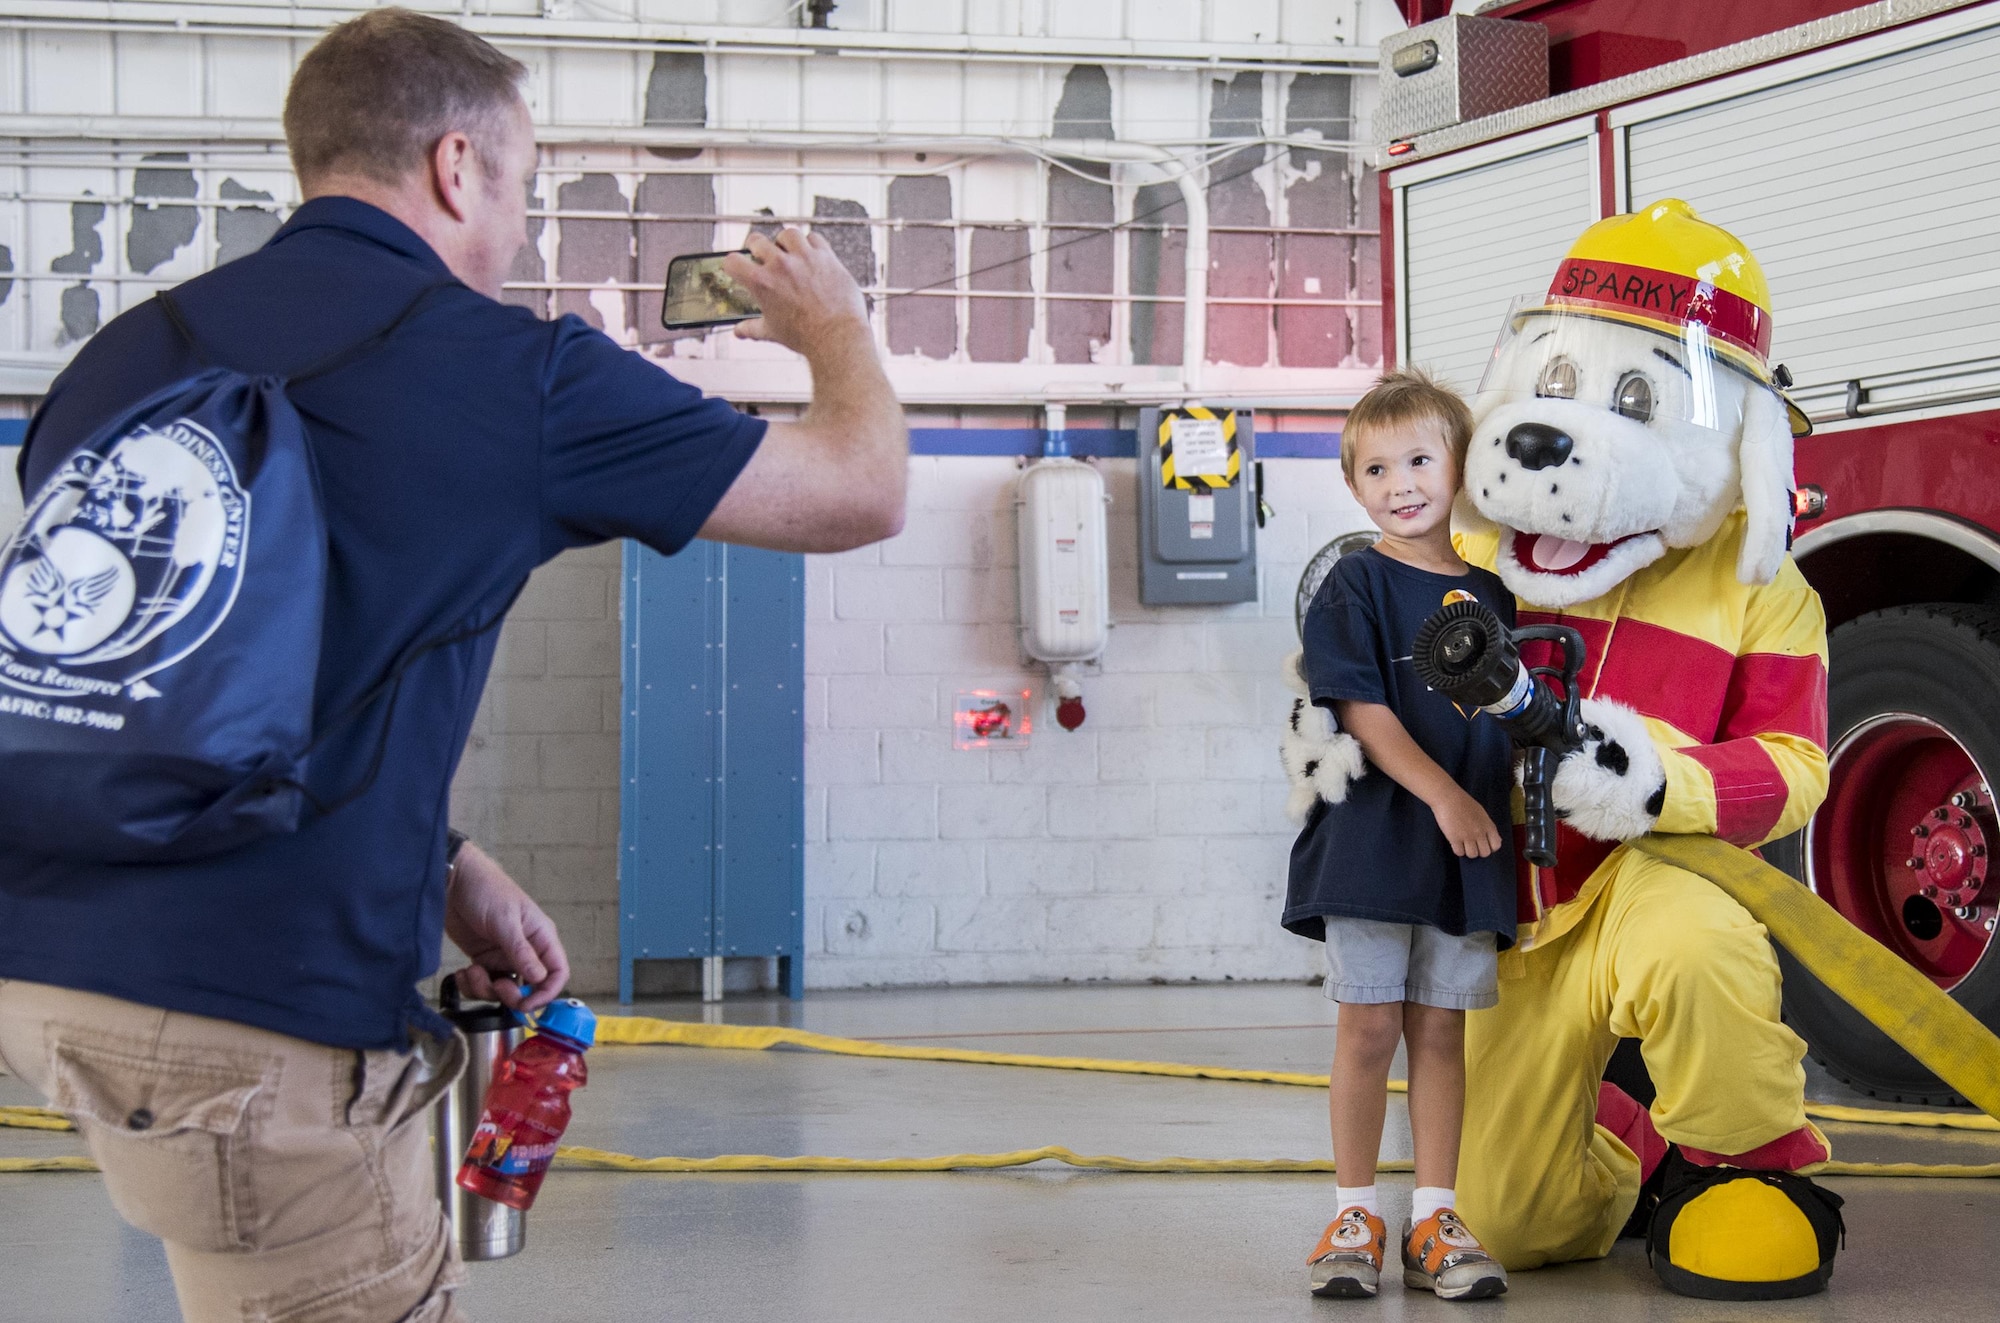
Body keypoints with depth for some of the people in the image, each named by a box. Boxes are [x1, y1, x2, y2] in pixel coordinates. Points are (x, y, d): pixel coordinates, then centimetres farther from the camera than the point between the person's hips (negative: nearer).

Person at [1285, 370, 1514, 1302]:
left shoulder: (1489, 595, 11)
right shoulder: (1355, 586, -3)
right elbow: (1361, 708, -13)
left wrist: (1511, 814, 8)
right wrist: (1442, 795, -20)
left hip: (1467, 850, 4)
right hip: (1373, 838, -4)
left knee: (1441, 1025, 6)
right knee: (1370, 1024, -1)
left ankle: (1433, 1222, 11)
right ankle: (1355, 1217, 9)